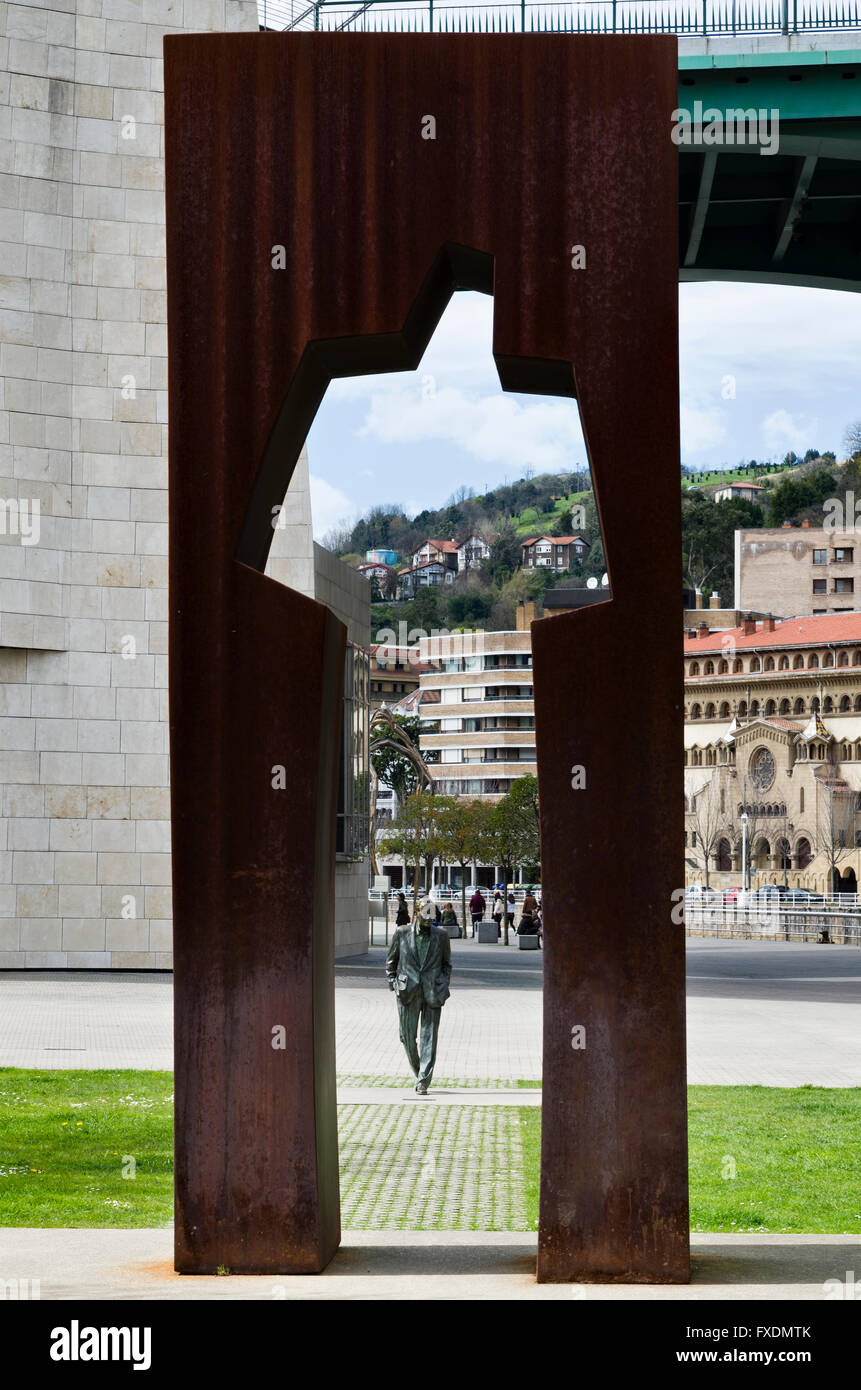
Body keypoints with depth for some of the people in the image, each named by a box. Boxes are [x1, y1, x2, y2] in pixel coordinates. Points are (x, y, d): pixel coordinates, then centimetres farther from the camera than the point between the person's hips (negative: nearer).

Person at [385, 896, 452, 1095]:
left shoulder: (441, 936, 7)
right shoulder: (402, 934, 4)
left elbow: (446, 964, 17)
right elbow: (390, 960, 15)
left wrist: (443, 987, 4)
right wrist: (393, 983, 3)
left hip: (432, 994, 0)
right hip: (408, 992, 0)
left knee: (429, 1037, -4)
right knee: (408, 1036, 2)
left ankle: (423, 1082, -4)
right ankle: (418, 1070, 27)